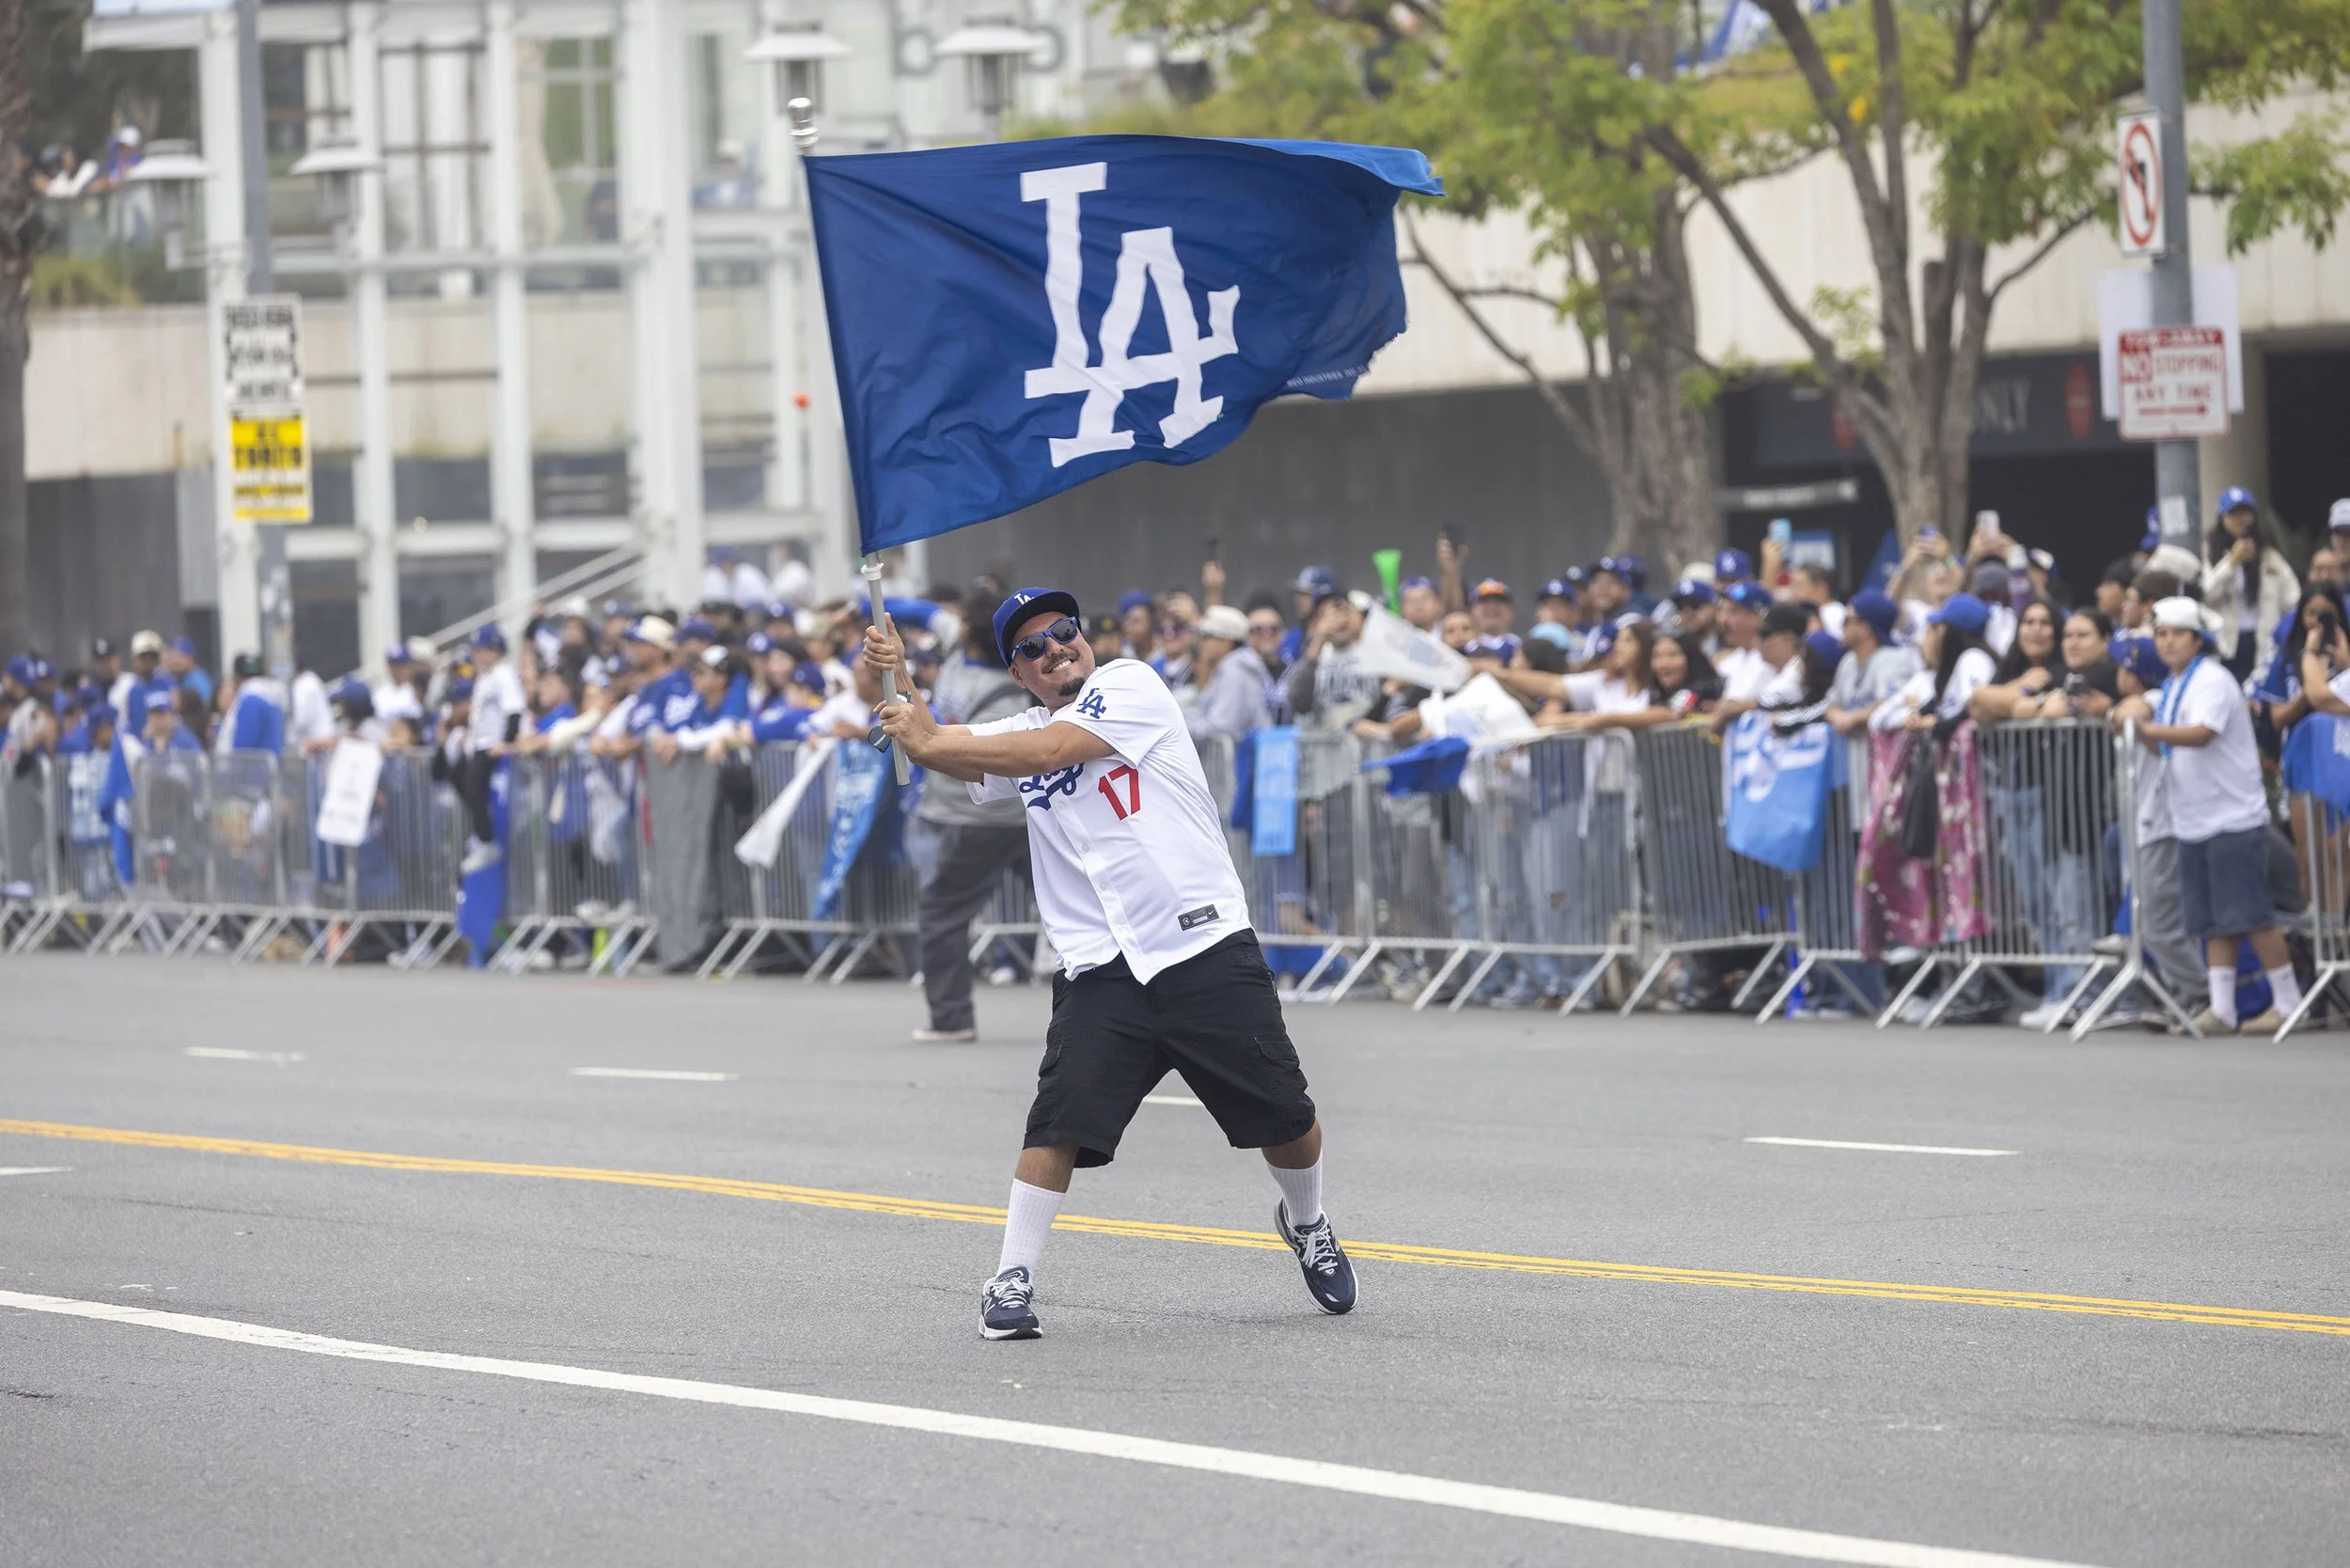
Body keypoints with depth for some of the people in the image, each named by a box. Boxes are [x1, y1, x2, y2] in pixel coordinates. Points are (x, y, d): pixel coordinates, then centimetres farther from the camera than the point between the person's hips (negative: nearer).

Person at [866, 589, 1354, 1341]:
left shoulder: (1131, 686, -1)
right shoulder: (1017, 733, 15)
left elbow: (1048, 751, -14)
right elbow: (932, 744, 4)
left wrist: (932, 741, -13)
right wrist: (888, 675, -14)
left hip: (1207, 947, -2)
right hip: (1101, 965, 2)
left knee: (1284, 1116, 3)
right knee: (1061, 1117, -18)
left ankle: (1306, 1224, 32)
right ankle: (1012, 1278, -11)